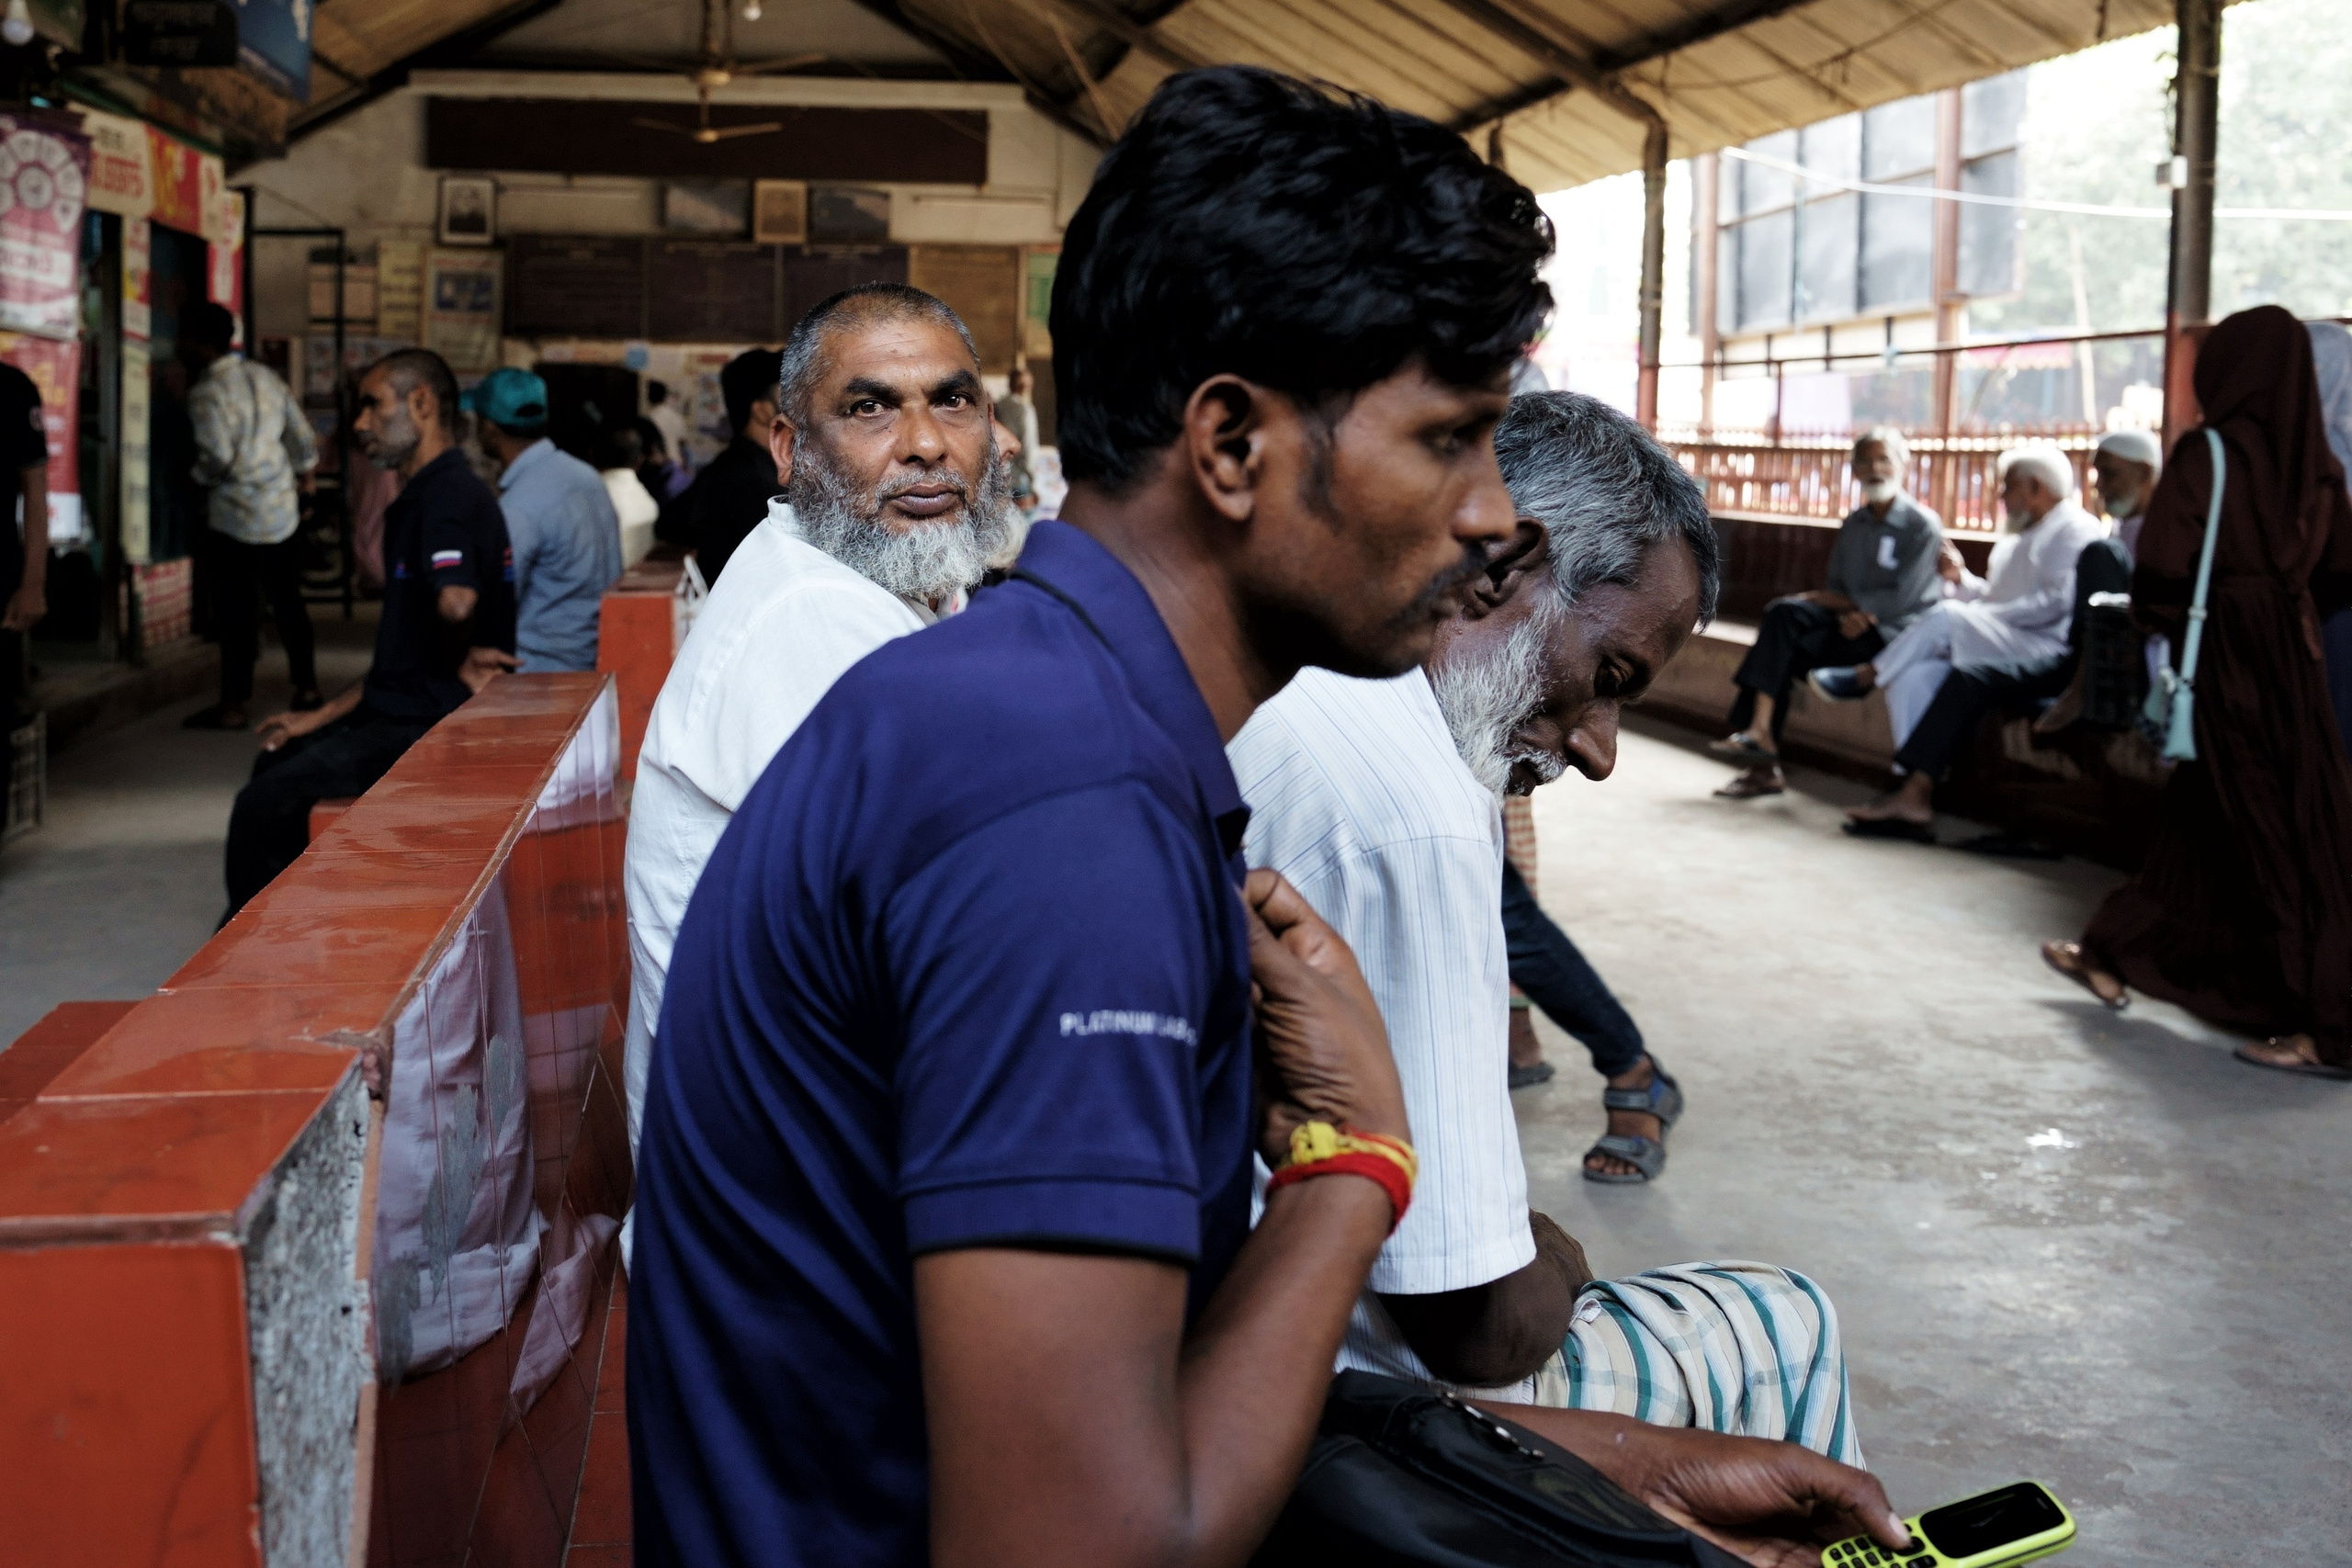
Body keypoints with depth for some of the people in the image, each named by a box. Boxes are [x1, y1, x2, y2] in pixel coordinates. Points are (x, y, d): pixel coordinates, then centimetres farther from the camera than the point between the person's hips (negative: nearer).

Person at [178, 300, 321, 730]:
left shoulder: (206, 392, -14)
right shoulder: (265, 377, 8)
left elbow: (217, 456, -21)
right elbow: (303, 437, 12)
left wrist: (201, 477, -1)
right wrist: (303, 477, 24)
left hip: (234, 517, -7)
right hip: (283, 512, 7)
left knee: (236, 613, -1)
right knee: (288, 602, 14)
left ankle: (233, 703, 3)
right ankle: (306, 687, 21)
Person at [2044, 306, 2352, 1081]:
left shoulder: (2205, 455, -13)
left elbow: (2162, 568, -18)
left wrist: (2161, 613, 1)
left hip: (2227, 663, -6)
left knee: (2268, 839, -2)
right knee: (2196, 820, 14)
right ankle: (2115, 957, 26)